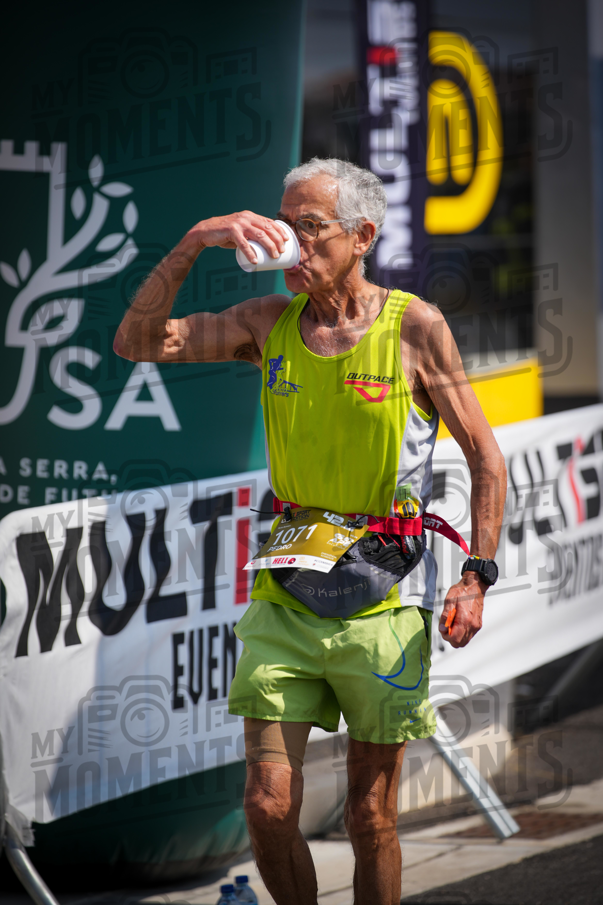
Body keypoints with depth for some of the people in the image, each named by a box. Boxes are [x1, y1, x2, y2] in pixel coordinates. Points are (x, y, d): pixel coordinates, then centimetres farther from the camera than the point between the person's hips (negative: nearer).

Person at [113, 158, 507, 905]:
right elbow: (137, 342, 2)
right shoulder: (270, 323, 6)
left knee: (369, 817, 4)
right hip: (284, 598, 3)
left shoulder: (414, 326, -5)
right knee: (269, 808, -5)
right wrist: (193, 243, -10)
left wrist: (476, 576, -9)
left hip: (382, 599, -3)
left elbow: (485, 458, 0)